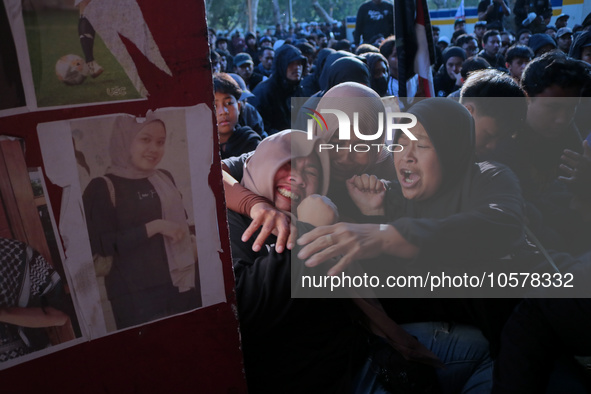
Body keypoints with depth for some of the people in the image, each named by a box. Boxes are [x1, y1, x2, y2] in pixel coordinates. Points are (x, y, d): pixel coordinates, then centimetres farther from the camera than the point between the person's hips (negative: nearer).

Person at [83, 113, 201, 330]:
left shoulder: (165, 178, 10)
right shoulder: (103, 187, -8)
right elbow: (100, 246, -15)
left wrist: (191, 246, 6)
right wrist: (154, 227, -19)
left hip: (184, 283, 6)